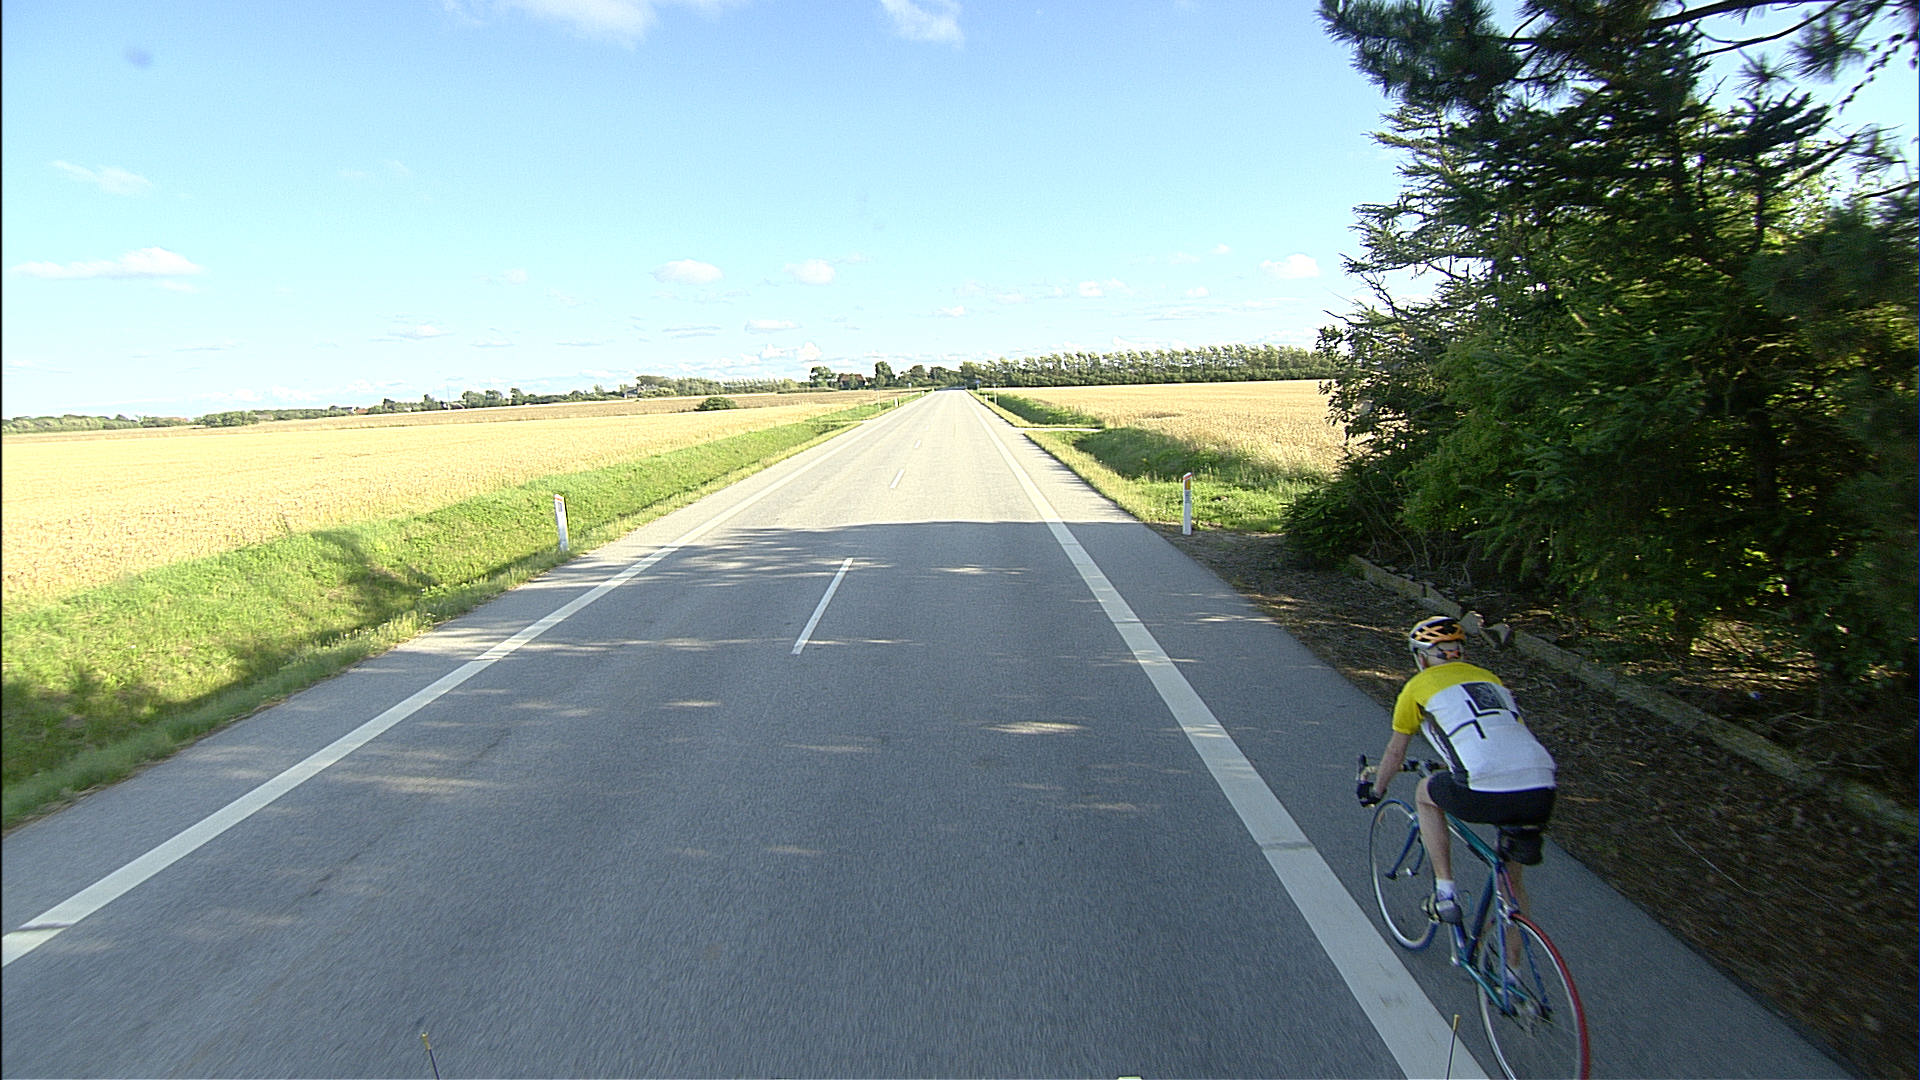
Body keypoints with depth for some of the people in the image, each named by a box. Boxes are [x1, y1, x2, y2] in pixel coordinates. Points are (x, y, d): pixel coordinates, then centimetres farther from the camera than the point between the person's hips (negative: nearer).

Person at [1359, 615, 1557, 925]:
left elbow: (1396, 752, 23)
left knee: (1425, 794, 26)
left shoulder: (1418, 686, 13)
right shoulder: (1490, 678, 28)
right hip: (1541, 795, 6)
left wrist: (1376, 790, 41)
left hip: (1486, 795, -5)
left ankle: (1445, 894, 20)